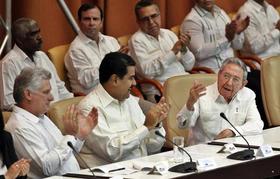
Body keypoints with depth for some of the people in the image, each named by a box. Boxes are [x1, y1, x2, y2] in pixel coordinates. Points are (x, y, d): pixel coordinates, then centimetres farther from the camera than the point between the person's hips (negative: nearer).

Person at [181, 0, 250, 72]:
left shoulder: (221, 13, 14)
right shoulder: (191, 20, -7)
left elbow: (237, 46, 16)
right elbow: (199, 53, -18)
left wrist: (238, 32, -6)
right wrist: (226, 38, -22)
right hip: (212, 71, -7)